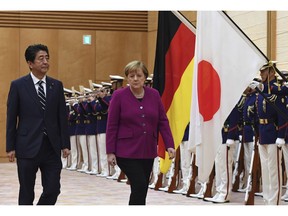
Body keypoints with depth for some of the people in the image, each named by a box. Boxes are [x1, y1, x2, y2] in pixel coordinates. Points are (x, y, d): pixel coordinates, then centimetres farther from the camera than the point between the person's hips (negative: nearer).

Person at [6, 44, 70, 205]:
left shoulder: (57, 85, 7)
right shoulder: (18, 86, -1)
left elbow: (63, 117, 7)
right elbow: (11, 118, 0)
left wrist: (65, 144, 2)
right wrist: (10, 147, -3)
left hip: (52, 147, 3)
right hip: (28, 147, -2)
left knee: (53, 190, 0)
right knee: (27, 193, 6)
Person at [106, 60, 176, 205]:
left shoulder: (154, 95, 2)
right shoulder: (119, 96, -7)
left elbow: (163, 121, 5)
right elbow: (112, 126, -6)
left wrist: (169, 145, -4)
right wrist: (110, 152, -8)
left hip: (148, 151, 4)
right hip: (127, 152, -4)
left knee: (141, 190, 9)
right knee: (140, 186, -13)